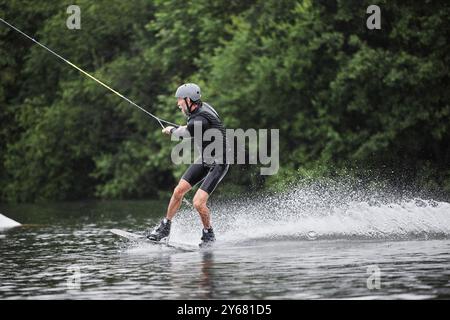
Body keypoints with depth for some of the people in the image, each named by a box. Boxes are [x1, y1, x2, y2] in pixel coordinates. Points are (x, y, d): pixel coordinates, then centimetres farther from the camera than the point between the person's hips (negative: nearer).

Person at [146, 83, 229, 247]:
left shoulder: (200, 120, -29)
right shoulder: (201, 107, -1)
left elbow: (183, 134, -9)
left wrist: (171, 130, 11)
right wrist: (180, 129, 25)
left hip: (218, 164, -9)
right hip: (204, 160, 9)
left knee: (198, 202, -17)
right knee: (179, 191, 3)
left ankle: (209, 235, 7)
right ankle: (165, 228, 17)